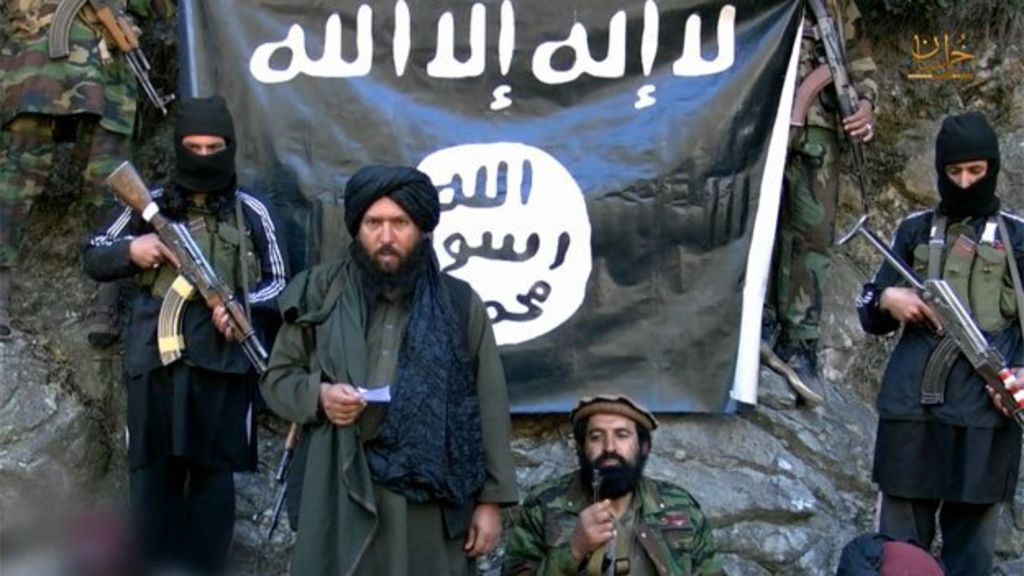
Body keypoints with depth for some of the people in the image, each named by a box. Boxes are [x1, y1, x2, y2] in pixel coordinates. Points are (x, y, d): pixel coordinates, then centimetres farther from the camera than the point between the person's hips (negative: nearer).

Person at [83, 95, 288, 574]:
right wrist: (131, 249, -6)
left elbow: (279, 284, 10)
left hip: (222, 362, -1)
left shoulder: (252, 212, 7)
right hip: (154, 360, 2)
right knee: (152, 473, 4)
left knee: (214, 472, 3)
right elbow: (93, 257, 16)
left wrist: (244, 307, -10)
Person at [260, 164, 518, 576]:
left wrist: (491, 499, 2)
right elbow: (276, 377, 13)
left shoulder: (460, 304, 4)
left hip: (431, 499, 0)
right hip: (340, 496, 0)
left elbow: (488, 407, 5)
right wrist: (318, 396, -9)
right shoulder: (323, 293, 6)